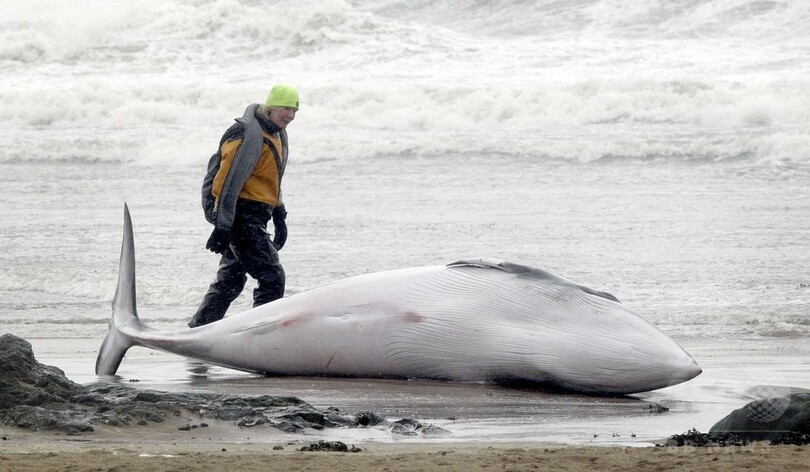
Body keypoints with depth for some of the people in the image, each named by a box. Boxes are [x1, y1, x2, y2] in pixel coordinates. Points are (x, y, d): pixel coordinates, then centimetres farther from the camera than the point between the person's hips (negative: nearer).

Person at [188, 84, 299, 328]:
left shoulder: (276, 133, 15)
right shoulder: (247, 135, -17)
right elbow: (228, 180, -21)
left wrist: (279, 216, 23)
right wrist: (222, 226, -23)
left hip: (255, 217, 10)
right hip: (241, 215, -10)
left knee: (231, 279, 16)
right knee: (272, 278, -14)